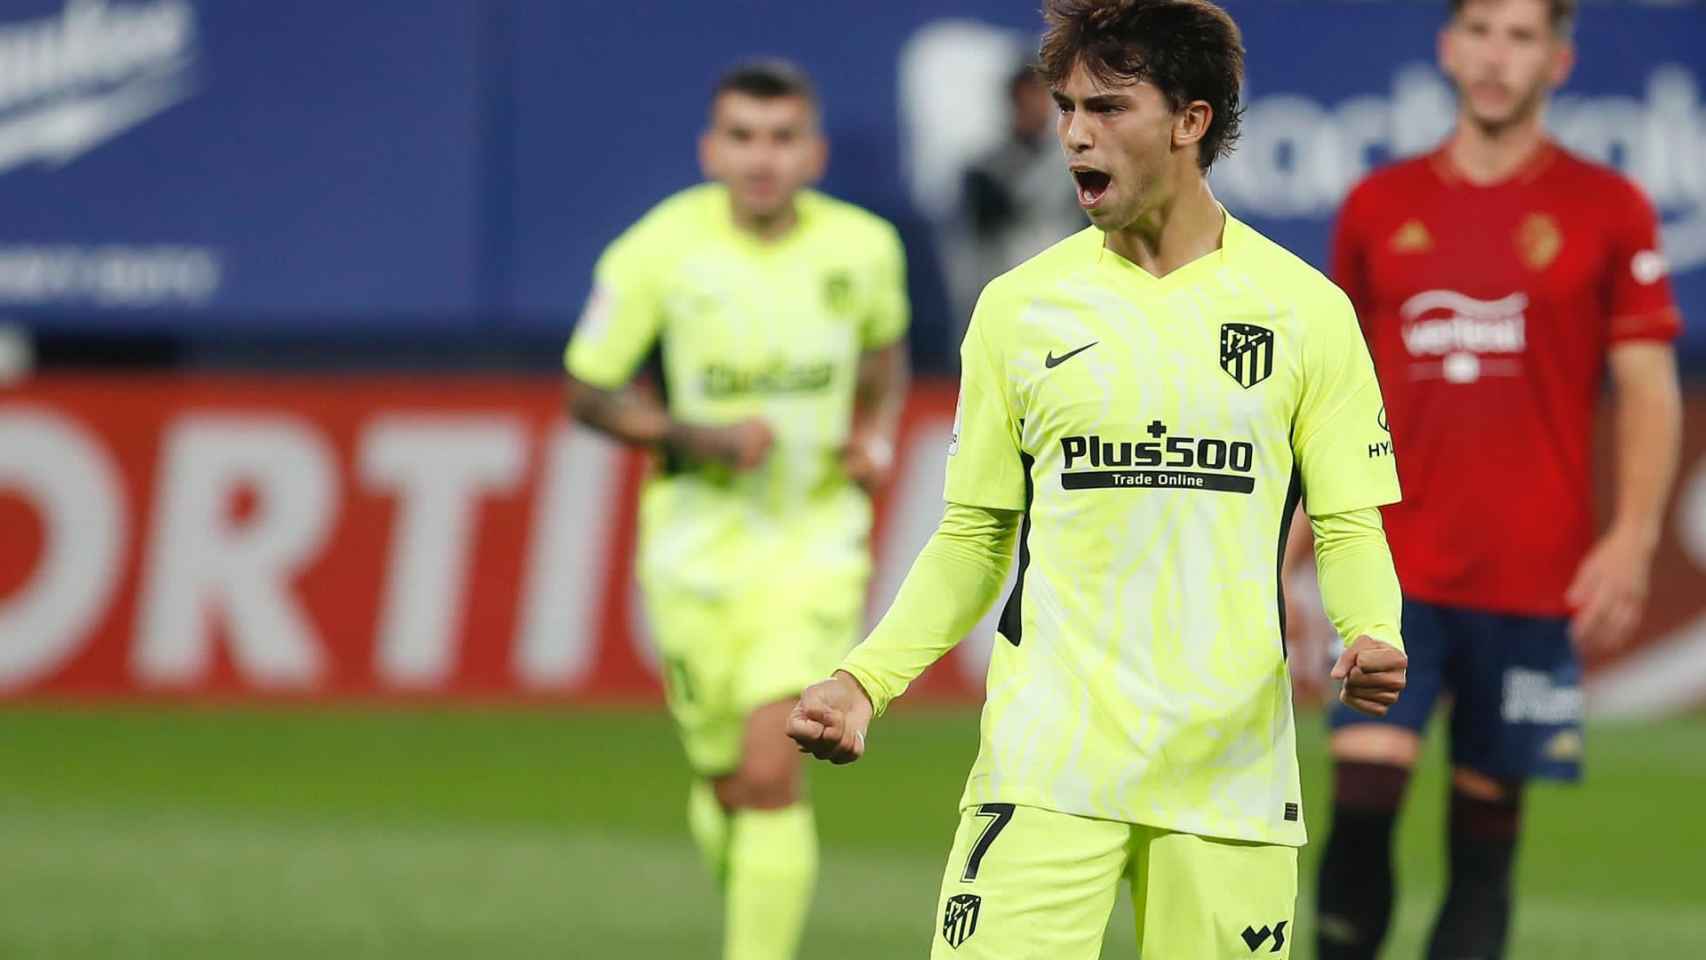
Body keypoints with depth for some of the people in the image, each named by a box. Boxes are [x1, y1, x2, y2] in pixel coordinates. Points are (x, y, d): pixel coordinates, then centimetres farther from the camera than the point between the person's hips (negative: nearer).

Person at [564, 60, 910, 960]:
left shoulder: (863, 247, -6)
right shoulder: (657, 252, -12)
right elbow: (590, 390, -3)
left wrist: (876, 435, -1)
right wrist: (697, 437, -19)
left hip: (815, 539, 0)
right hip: (698, 539, 0)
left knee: (772, 774, -16)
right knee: (726, 786, 9)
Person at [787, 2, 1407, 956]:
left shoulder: (1306, 309, 4)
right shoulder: (1019, 307, 7)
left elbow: (1348, 528, 6)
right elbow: (975, 539, 12)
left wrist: (1372, 637, -15)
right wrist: (865, 678, -1)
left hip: (1233, 772, 0)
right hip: (1045, 764, 0)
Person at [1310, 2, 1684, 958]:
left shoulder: (1608, 209, 2)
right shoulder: (1379, 207, 9)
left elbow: (1650, 389, 1)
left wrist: (1631, 540, -10)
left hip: (1535, 582, -1)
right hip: (1396, 568, 1)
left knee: (1485, 836, 2)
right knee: (1361, 800, -12)